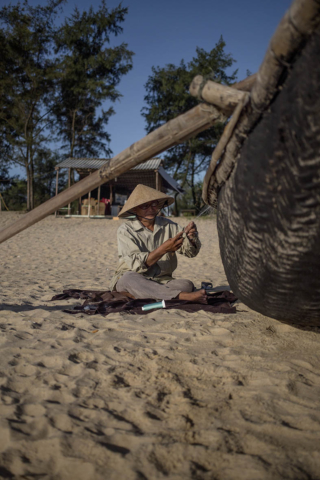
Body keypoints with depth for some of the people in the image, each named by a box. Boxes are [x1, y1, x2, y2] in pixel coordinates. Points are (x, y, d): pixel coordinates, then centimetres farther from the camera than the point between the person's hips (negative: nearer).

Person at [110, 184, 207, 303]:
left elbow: (190, 252, -2)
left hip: (161, 282, 3)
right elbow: (137, 264, -19)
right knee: (129, 278, -37)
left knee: (186, 284, -24)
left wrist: (192, 238, -24)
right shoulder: (126, 230, -5)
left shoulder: (168, 225, 6)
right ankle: (181, 296, -45)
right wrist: (163, 249, -30)